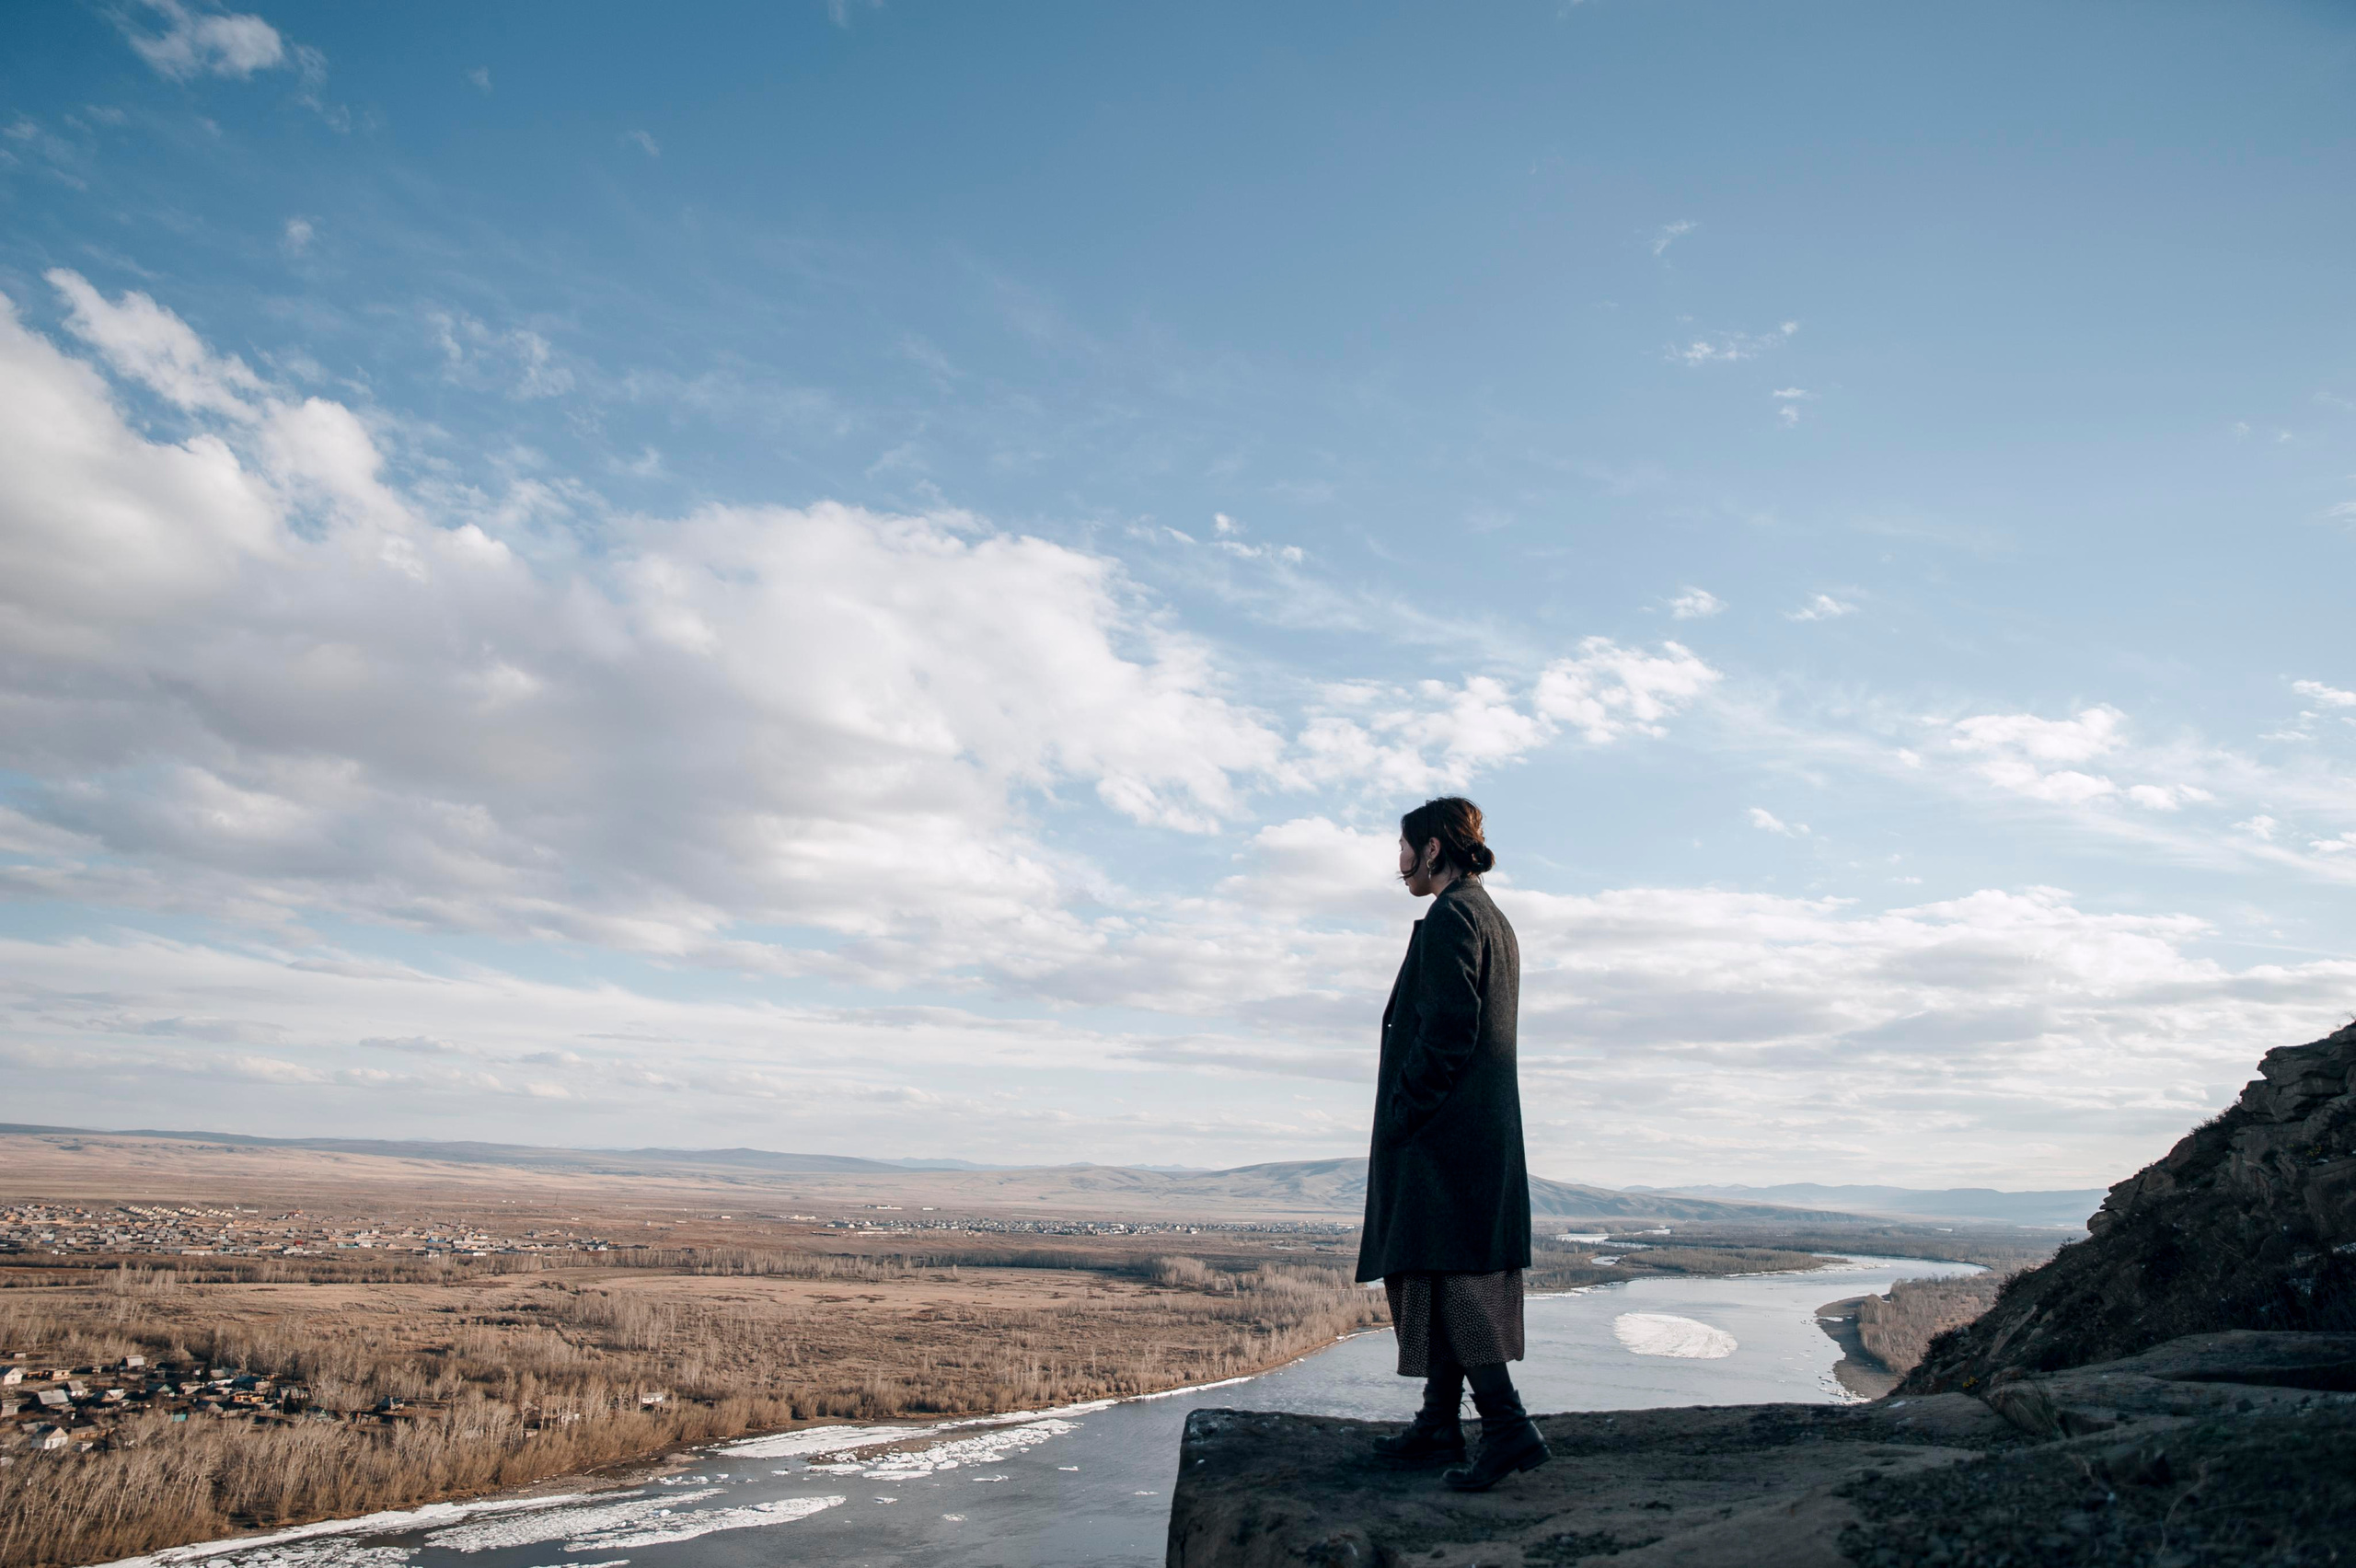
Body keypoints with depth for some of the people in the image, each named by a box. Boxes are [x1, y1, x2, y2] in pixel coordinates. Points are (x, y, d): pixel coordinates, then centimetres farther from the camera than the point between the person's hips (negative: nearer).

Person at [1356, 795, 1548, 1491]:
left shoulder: (1451, 917, -13)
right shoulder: (1495, 921, 18)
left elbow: (1447, 1032, -21)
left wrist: (1401, 1116, -15)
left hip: (1442, 1134, -10)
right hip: (1485, 1134, 10)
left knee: (1439, 1273, -8)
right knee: (1451, 1278, 12)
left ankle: (1508, 1425, -9)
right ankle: (1440, 1424, 19)